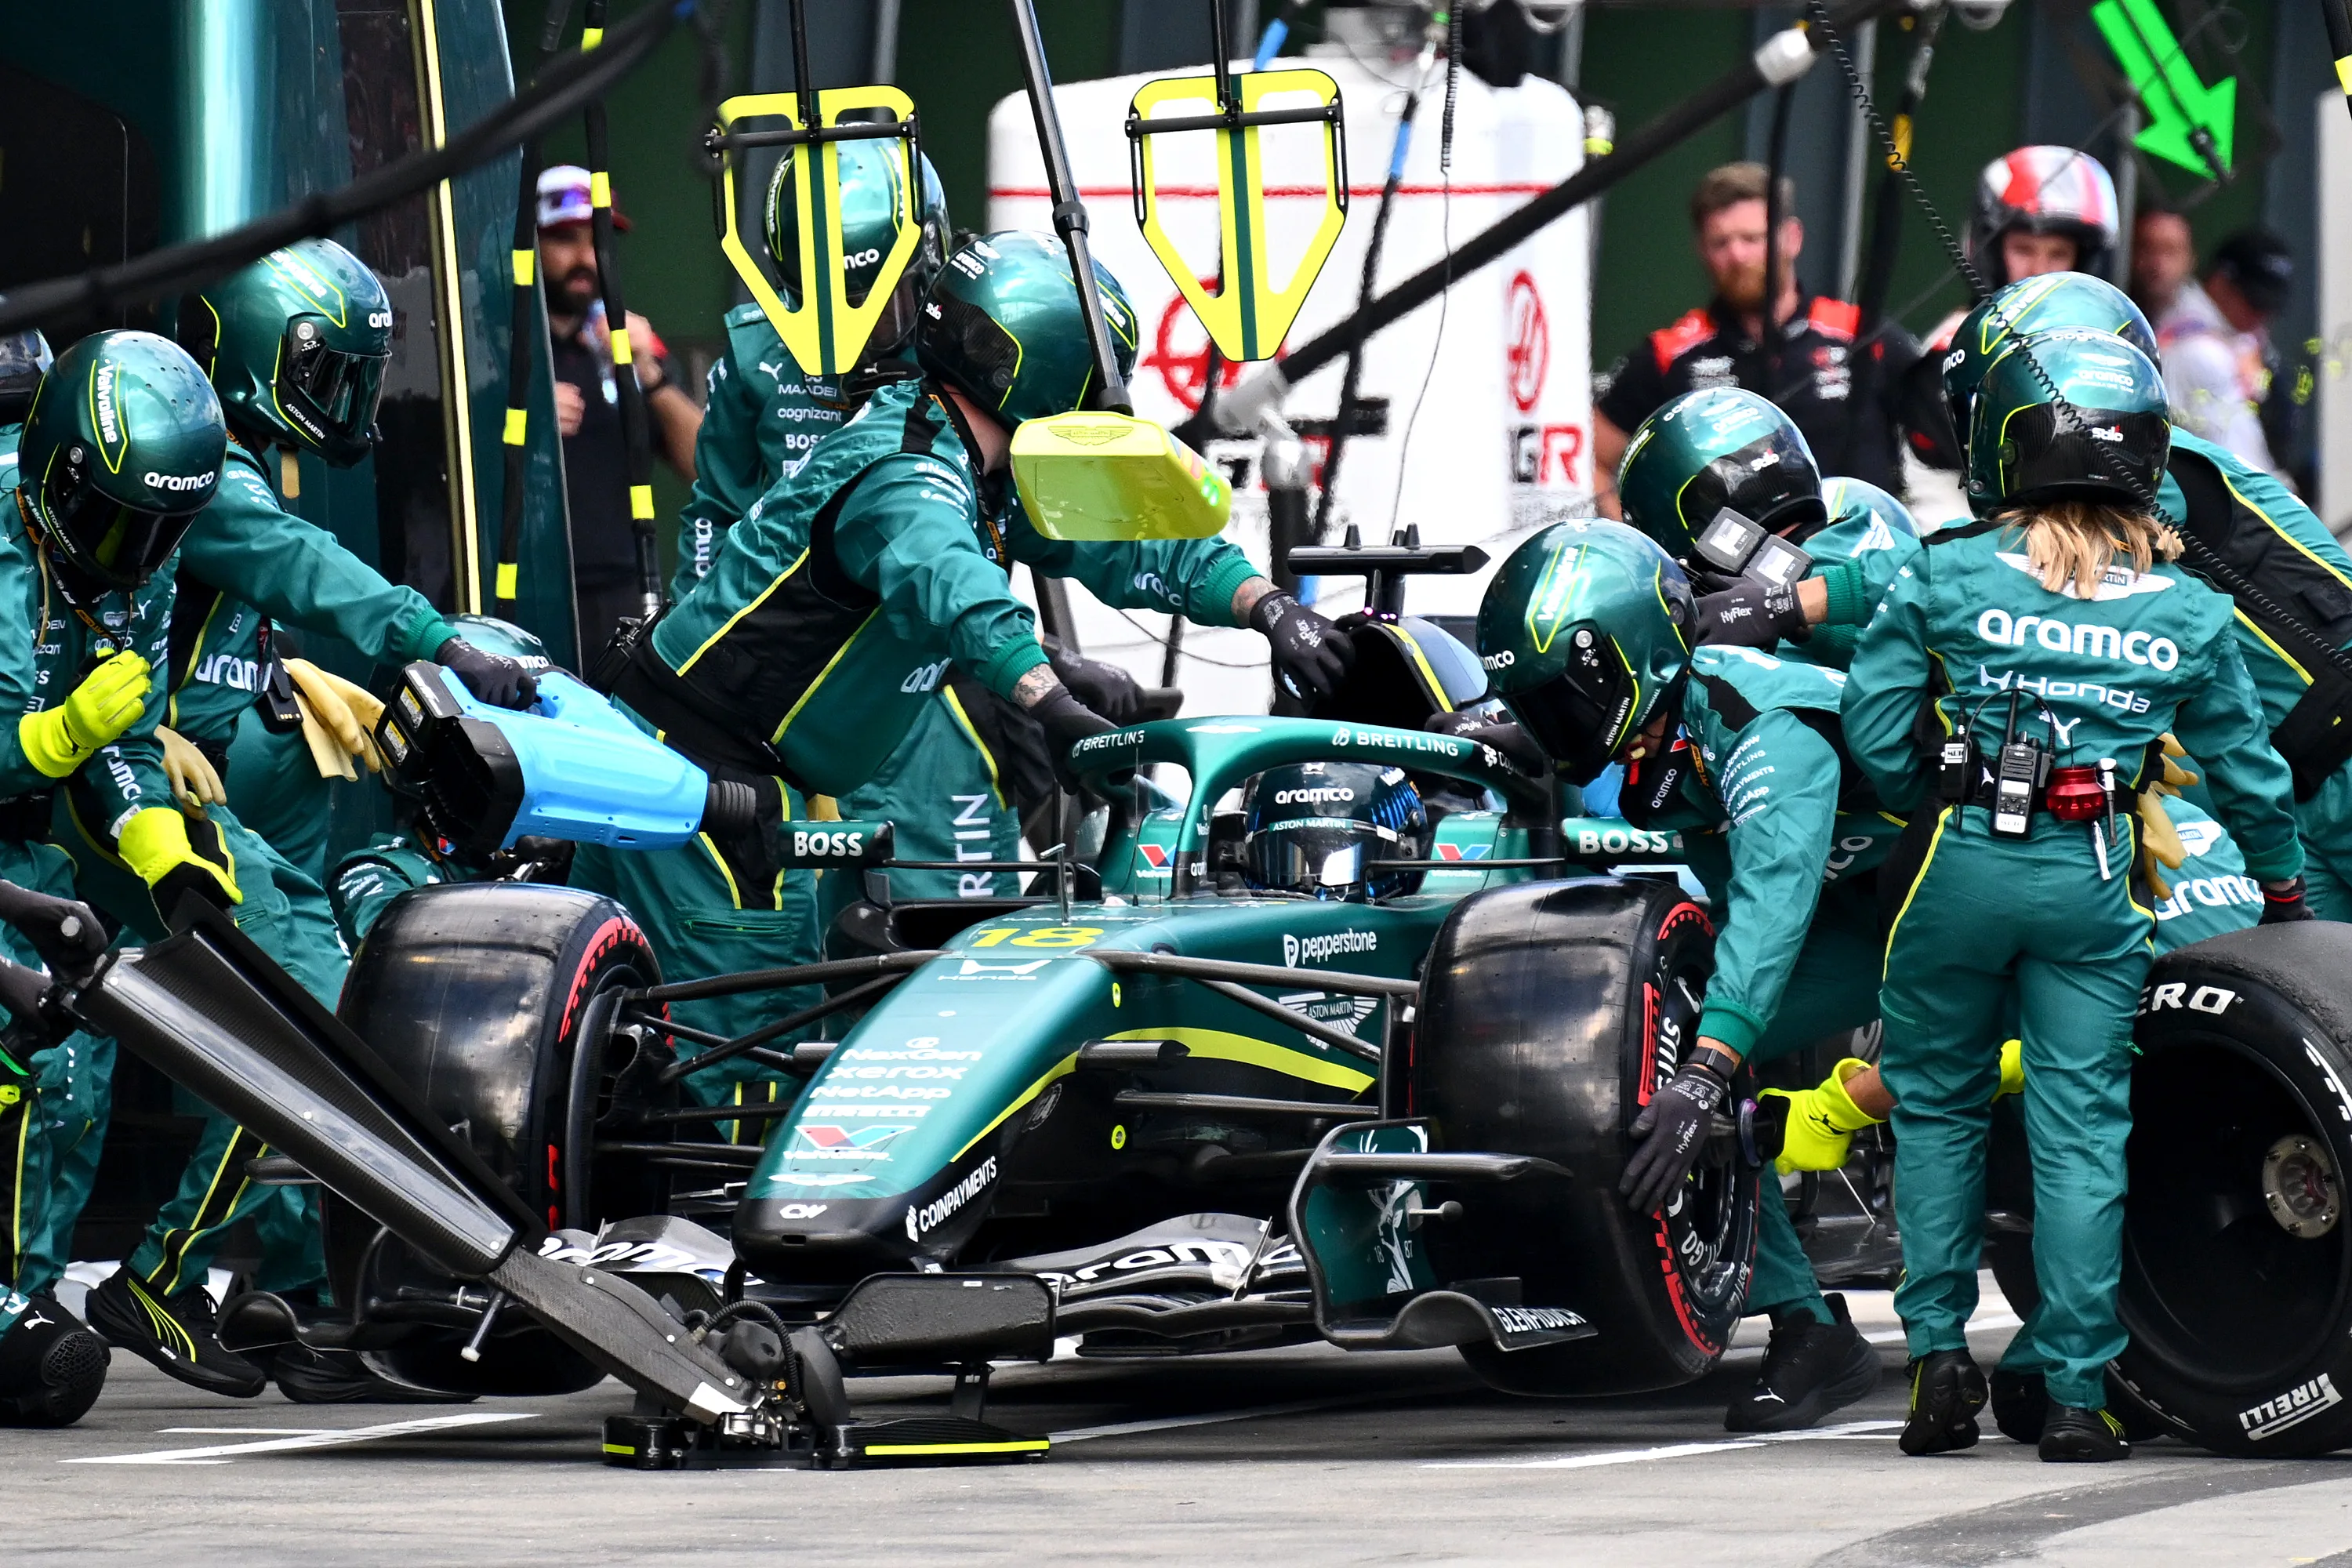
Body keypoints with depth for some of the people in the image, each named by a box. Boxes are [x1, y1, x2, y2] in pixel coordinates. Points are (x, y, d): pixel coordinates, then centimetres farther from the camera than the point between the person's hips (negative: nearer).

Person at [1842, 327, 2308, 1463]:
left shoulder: (1945, 577, -3)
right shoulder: (2185, 612, 4)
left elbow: (1873, 726, -3)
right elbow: (2243, 768, 12)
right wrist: (2282, 884, 29)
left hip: (1957, 861, -1)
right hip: (2093, 880, 1)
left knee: (1936, 1105, 15)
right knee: (2080, 1128, 4)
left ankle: (1939, 1353, 9)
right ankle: (2078, 1392, 3)